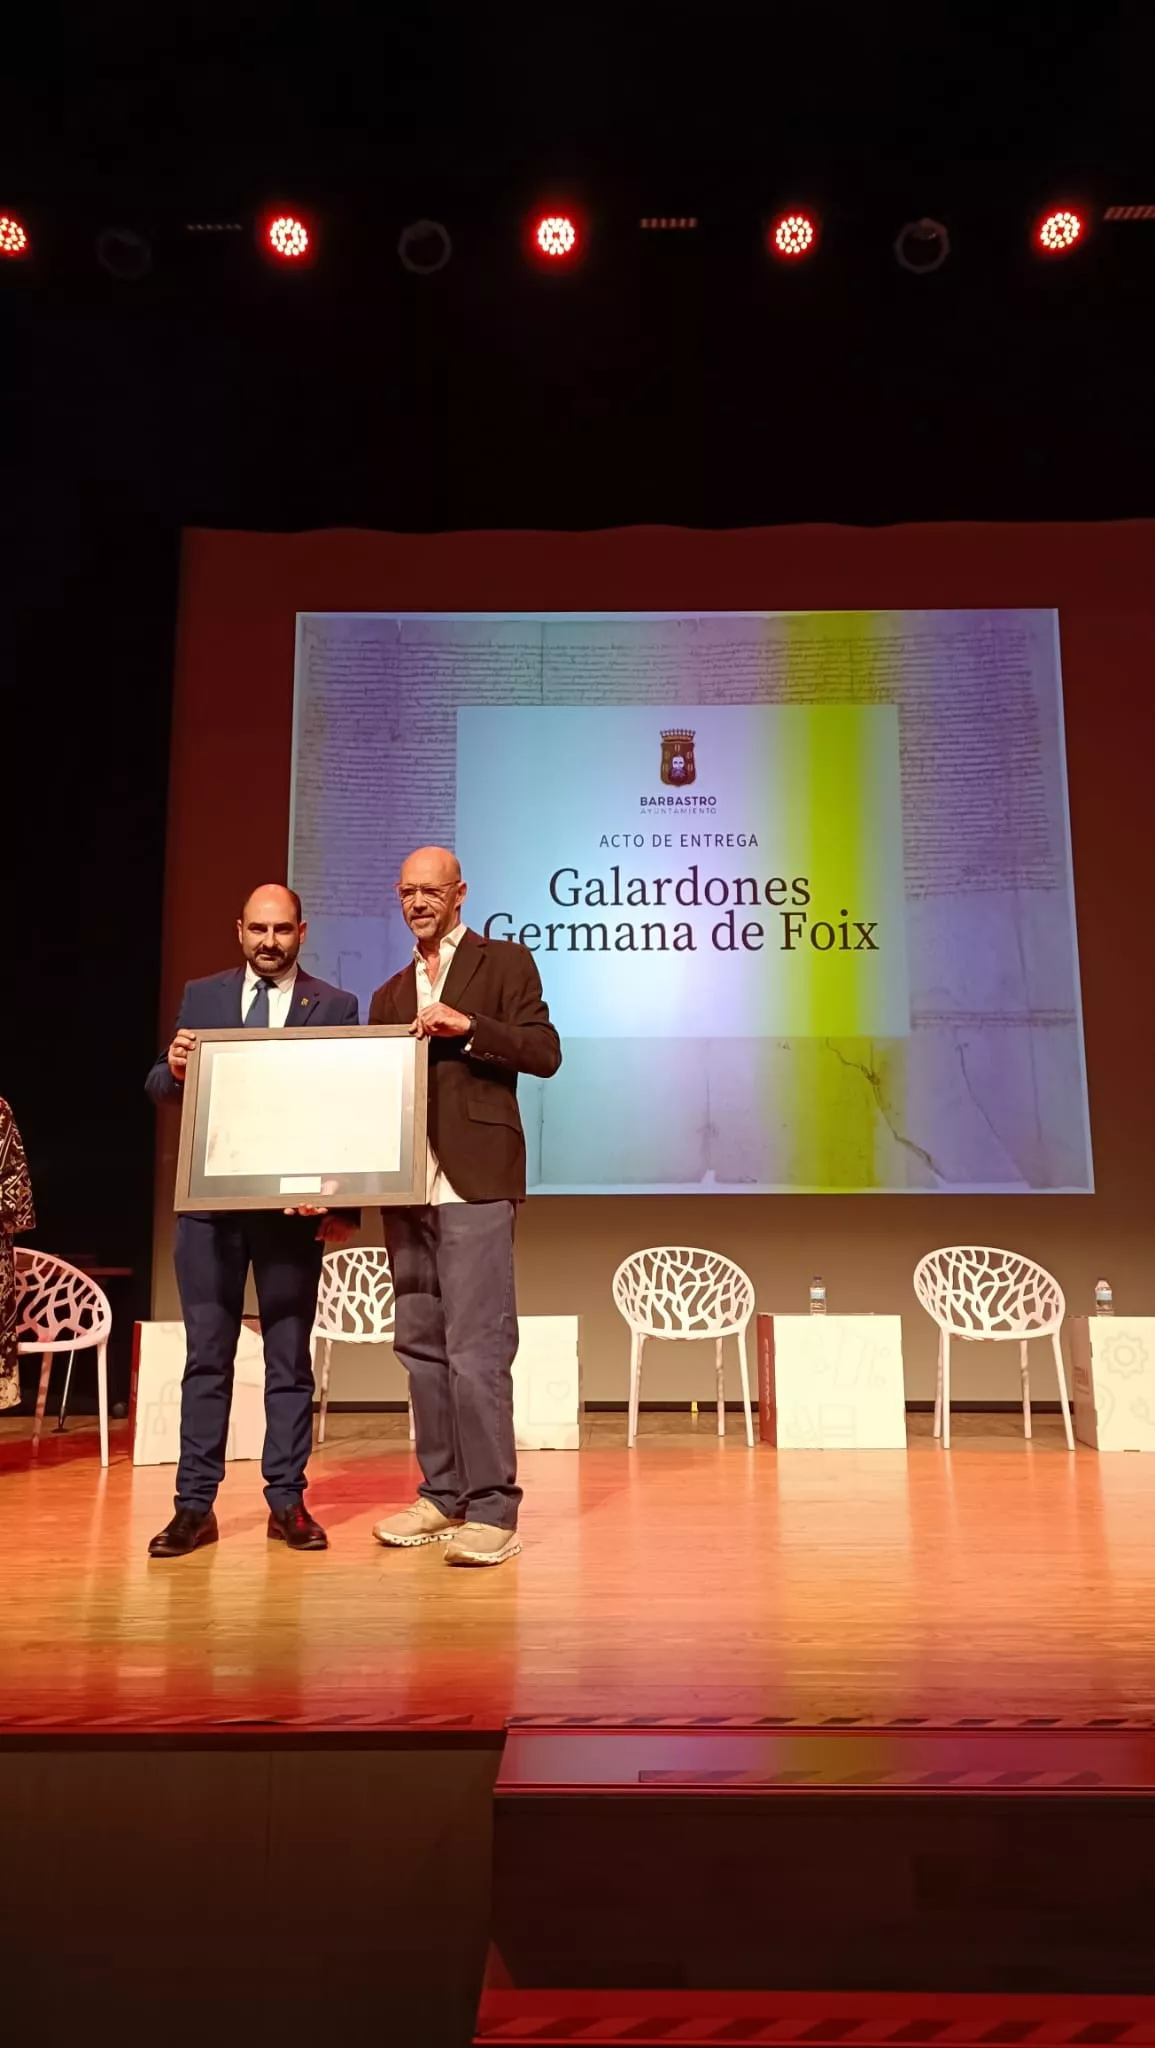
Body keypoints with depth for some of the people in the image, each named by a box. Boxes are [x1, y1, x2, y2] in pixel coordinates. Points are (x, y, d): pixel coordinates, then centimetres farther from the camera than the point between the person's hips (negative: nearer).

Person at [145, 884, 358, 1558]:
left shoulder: (336, 1006, 2)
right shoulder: (201, 996, 9)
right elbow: (160, 1089, 8)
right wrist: (174, 1070, -17)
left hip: (293, 1203, -2)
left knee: (290, 1356, 7)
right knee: (206, 1356, 7)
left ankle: (288, 1501, 17)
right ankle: (196, 1504, 16)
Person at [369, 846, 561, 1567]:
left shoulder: (504, 961, 5)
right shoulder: (391, 994, 22)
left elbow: (545, 1053, -6)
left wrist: (468, 1025, -17)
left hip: (474, 1184, -6)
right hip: (407, 1189, 7)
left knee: (477, 1347, -8)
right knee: (422, 1347, 10)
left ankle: (491, 1510, -1)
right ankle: (443, 1495, 21)